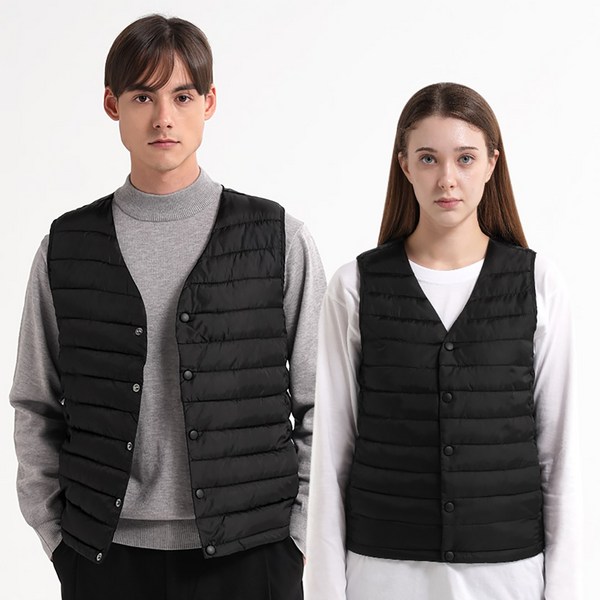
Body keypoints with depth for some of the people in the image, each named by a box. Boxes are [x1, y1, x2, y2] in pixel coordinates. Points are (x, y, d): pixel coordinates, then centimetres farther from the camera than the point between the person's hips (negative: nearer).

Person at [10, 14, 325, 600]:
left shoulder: (278, 238, 1)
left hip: (247, 552, -1)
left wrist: (295, 535, -2)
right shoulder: (66, 248, 5)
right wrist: (58, 536, 2)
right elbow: (35, 411, 8)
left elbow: (319, 407, 3)